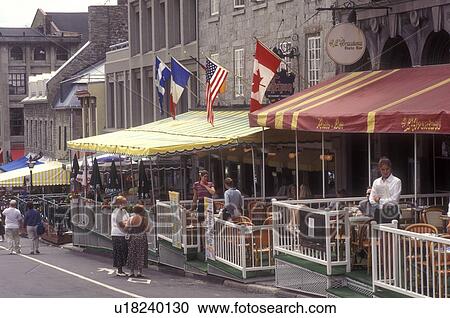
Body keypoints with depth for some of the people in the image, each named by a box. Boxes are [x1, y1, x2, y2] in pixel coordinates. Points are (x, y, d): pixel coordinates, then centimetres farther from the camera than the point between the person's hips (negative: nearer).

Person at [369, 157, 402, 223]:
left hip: (391, 213, -4)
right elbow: (371, 199, 10)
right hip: (379, 212, 4)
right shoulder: (376, 182, 14)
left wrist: (380, 200, -1)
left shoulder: (396, 181, 0)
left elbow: (394, 199, -6)